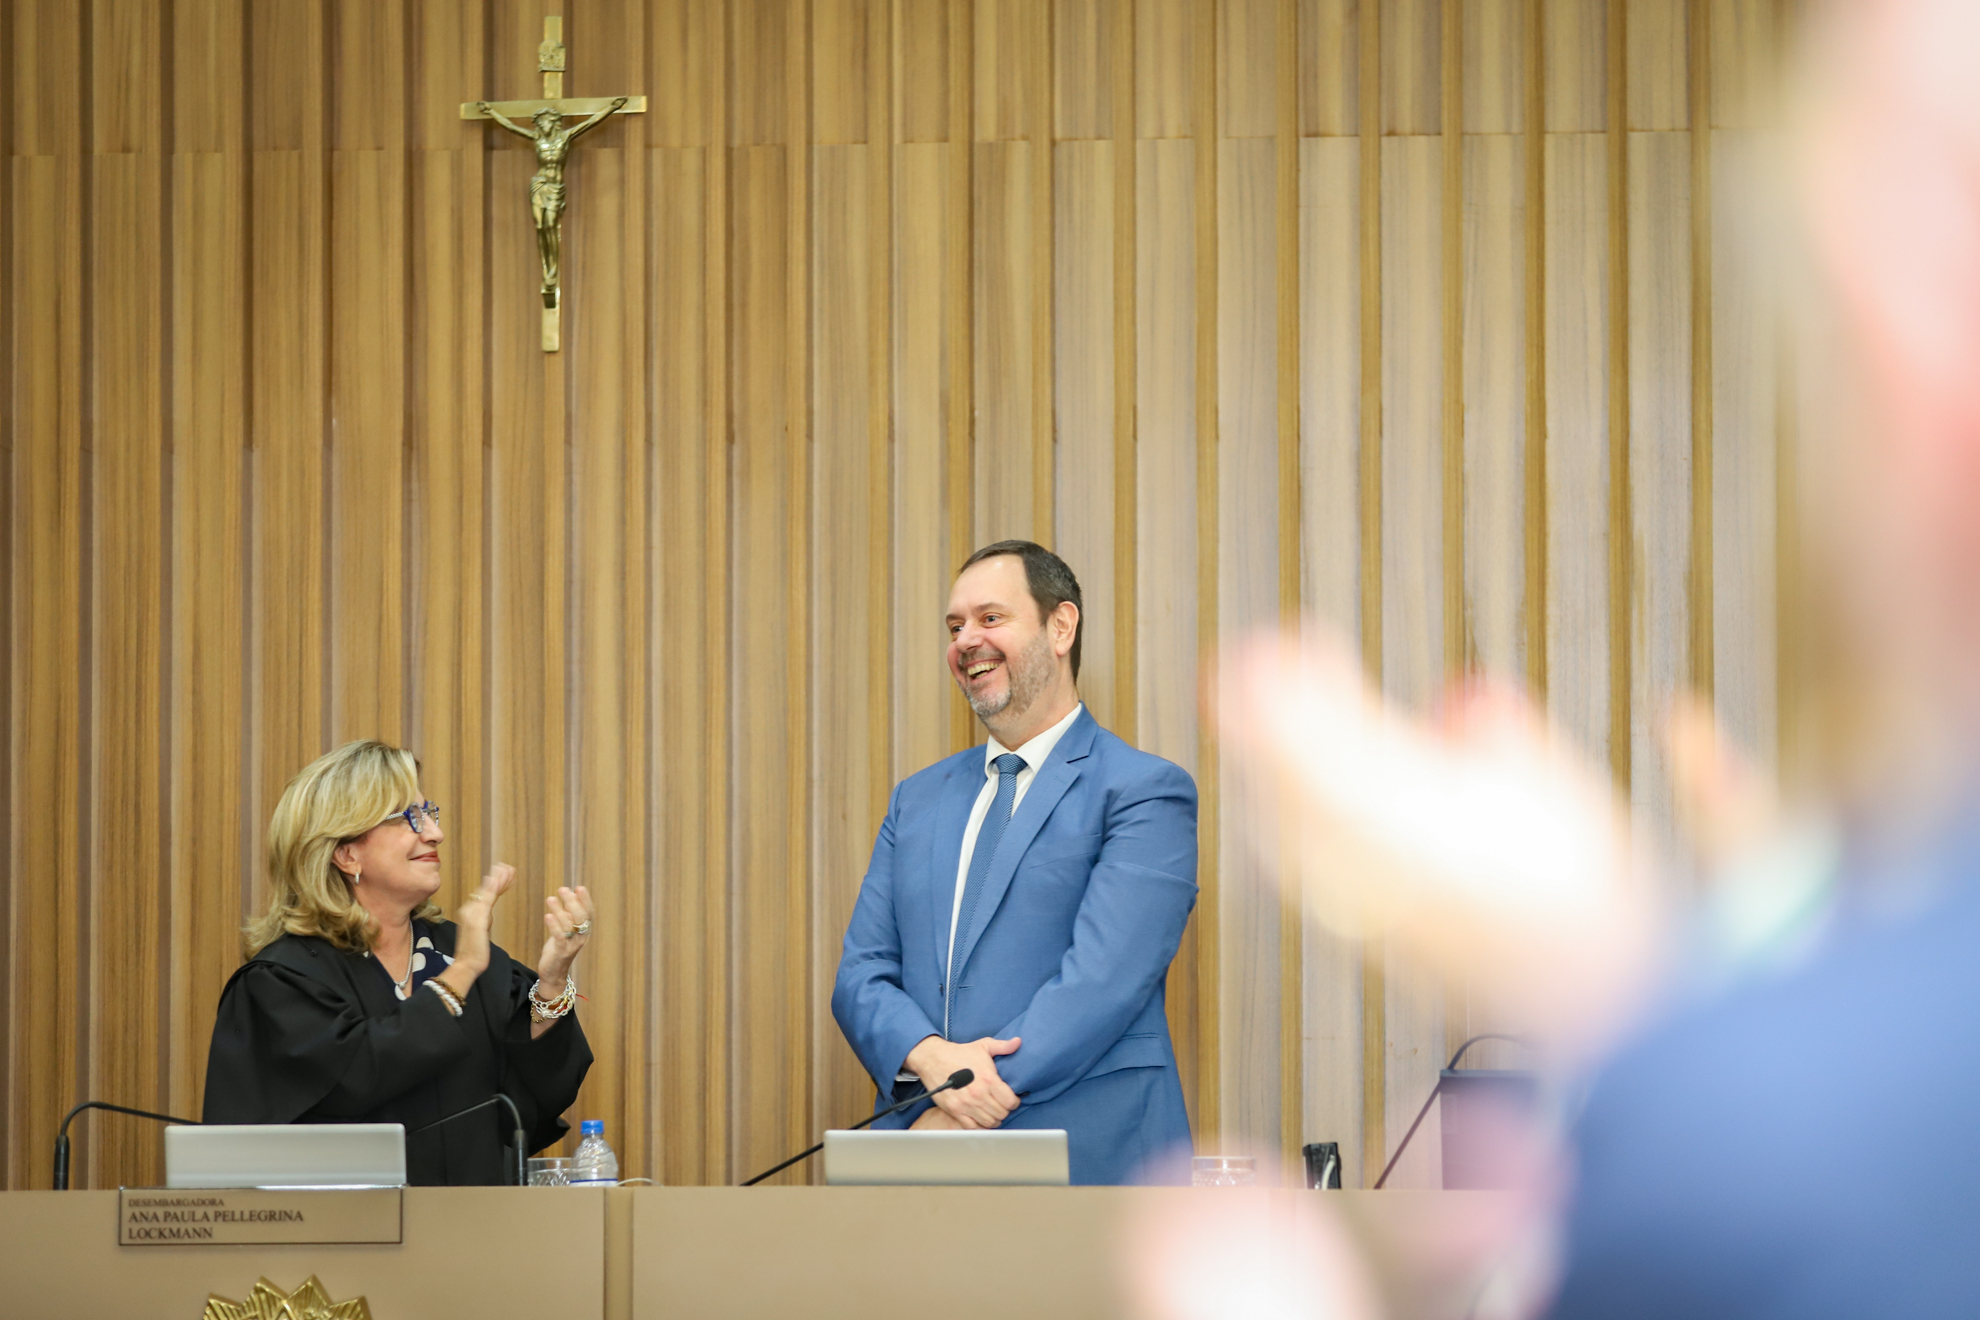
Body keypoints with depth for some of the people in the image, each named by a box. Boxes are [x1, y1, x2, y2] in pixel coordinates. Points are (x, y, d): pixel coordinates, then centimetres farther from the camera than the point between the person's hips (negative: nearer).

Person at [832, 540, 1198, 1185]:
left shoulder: (1145, 791, -2)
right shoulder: (917, 800, 18)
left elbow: (1103, 980, -13)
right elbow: (862, 973, 11)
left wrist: (958, 1112, -17)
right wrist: (932, 1057, -11)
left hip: (1087, 1157, -4)